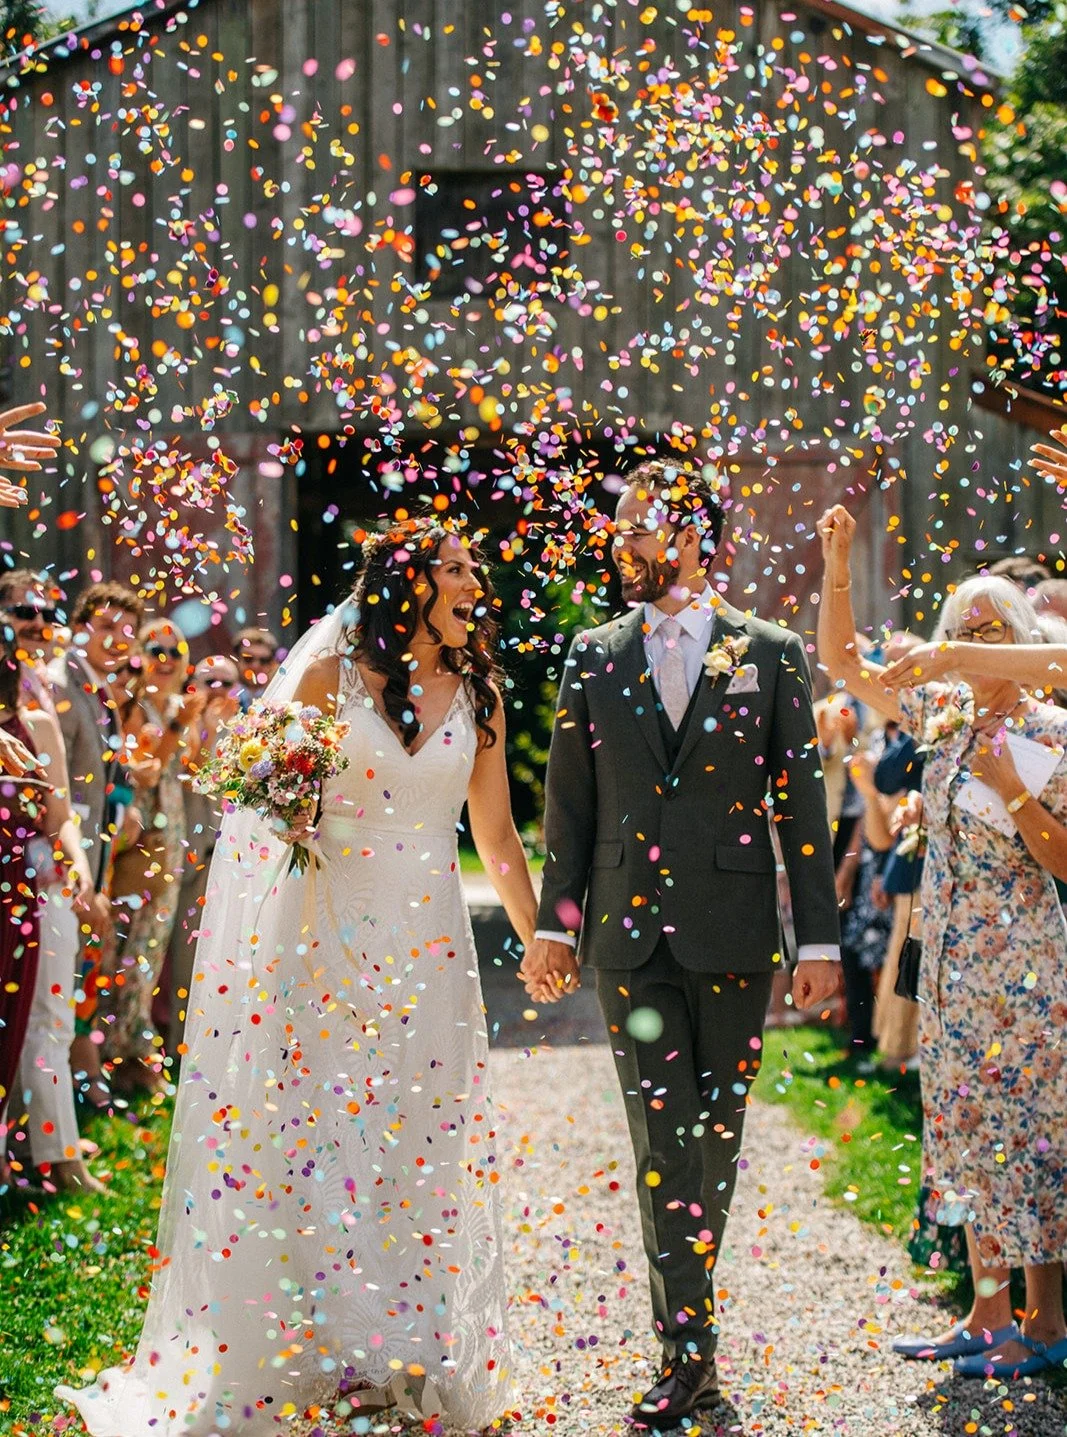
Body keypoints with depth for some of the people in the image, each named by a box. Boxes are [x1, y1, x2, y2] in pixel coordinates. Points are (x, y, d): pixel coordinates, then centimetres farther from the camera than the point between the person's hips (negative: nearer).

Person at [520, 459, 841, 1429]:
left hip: (733, 936, -1)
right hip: (631, 935, 1)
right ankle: (688, 1354, -2)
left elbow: (802, 804, 3)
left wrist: (820, 940, -1)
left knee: (717, 1132, 7)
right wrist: (556, 927, 6)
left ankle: (688, 1304, 24)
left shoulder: (770, 655, 4)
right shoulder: (594, 659, 9)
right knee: (663, 1138, -4)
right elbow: (569, 804, 11)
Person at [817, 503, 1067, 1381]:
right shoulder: (942, 713, 8)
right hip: (950, 962, 7)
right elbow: (842, 662, 12)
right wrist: (837, 567, 2)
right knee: (967, 1131, 10)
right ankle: (987, 1318, 18)